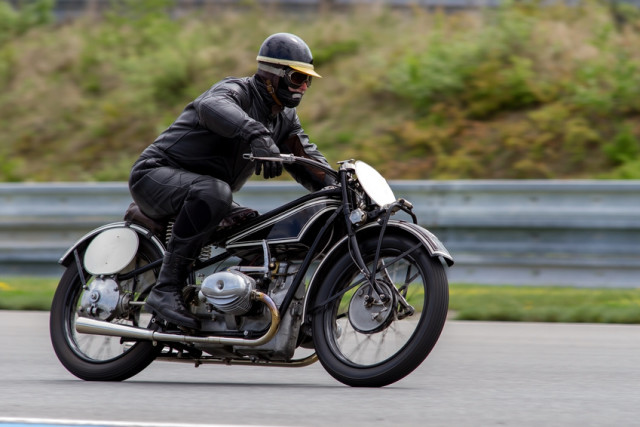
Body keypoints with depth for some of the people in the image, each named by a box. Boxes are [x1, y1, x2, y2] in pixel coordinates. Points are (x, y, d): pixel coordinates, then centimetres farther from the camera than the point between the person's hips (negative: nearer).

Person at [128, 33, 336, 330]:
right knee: (213, 192, -39)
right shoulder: (235, 92, -18)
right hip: (158, 175, -10)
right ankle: (165, 289, -39)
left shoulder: (285, 118, 12)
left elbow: (306, 157, 9)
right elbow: (212, 107, -42)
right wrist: (257, 136, -60)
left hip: (204, 190, 10)